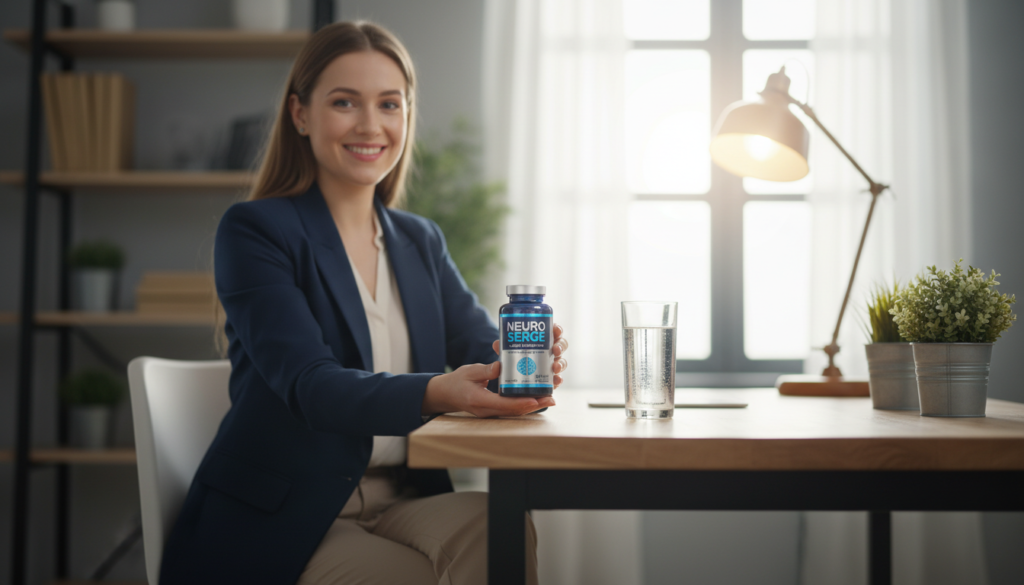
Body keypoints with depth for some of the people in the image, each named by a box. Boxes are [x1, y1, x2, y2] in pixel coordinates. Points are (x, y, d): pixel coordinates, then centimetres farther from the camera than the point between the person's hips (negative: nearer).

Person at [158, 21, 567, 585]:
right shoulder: (253, 231, -6)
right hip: (277, 522, -4)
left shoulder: (420, 241, 14)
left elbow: (482, 348, 2)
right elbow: (309, 384, -19)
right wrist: (437, 391, -38)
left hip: (404, 505, 5)